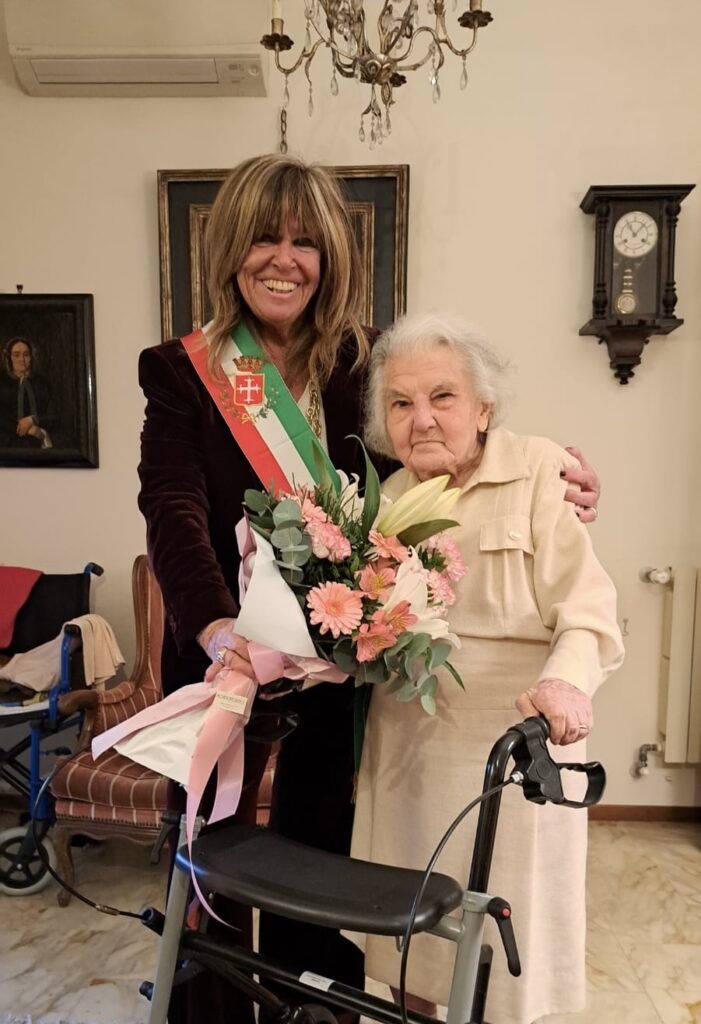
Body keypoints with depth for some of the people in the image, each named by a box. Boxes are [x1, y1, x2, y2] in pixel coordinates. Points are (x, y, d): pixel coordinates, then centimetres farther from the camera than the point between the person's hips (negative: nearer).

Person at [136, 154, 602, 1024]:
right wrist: (218, 628, -31)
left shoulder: (364, 363, 1)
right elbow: (173, 509, -15)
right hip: (222, 653, -1)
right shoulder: (181, 371, -3)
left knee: (320, 854, 19)